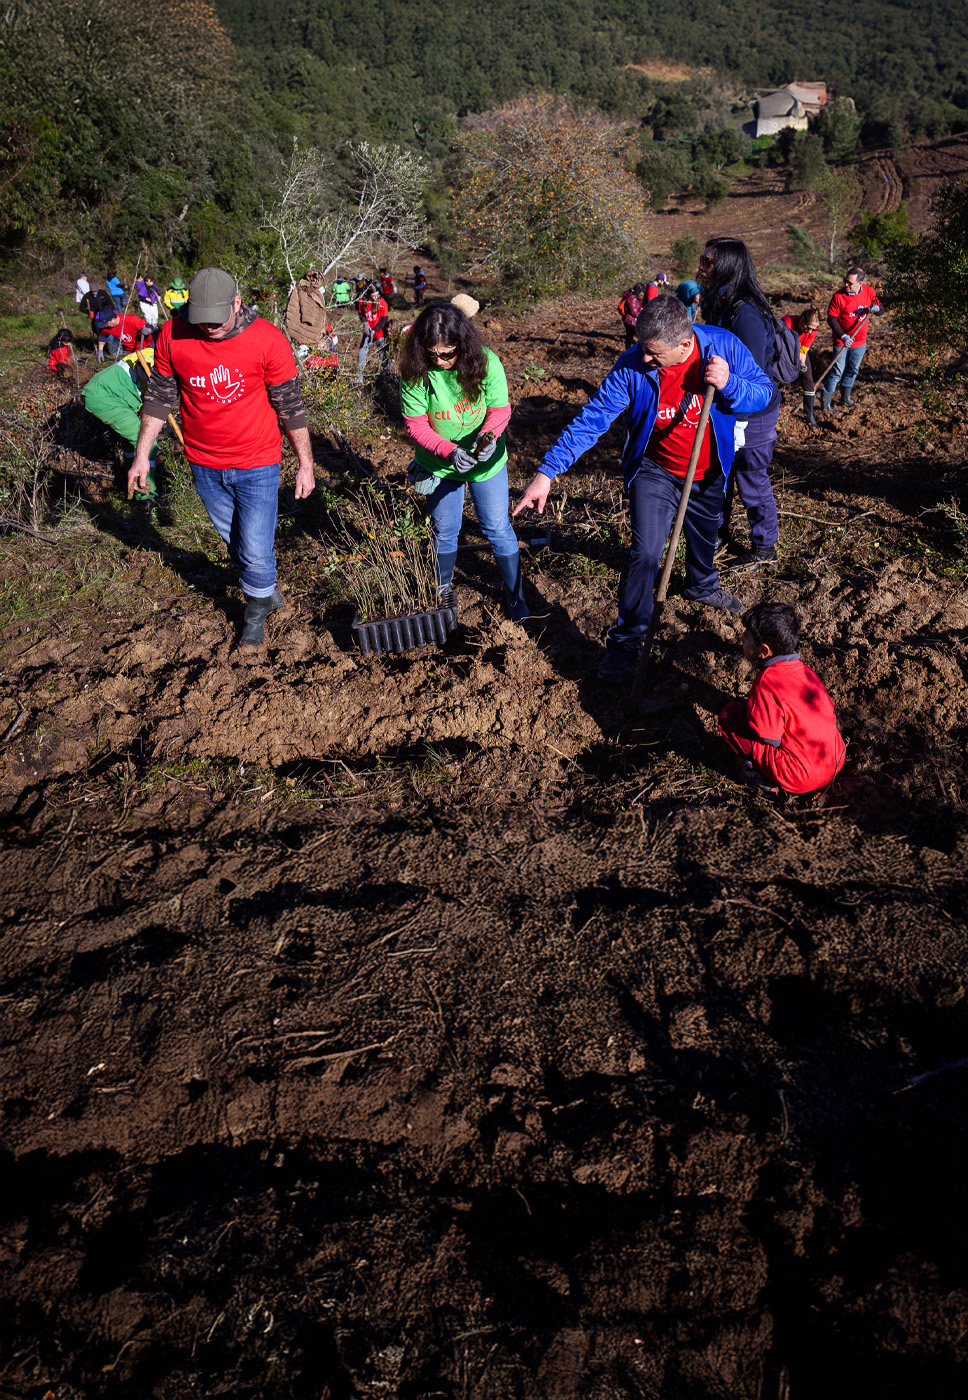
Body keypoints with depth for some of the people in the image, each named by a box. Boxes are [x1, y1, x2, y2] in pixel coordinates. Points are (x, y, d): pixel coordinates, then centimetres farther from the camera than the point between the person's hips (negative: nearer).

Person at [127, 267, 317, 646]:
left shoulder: (267, 339, -15)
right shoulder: (172, 335, -8)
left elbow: (290, 405, -7)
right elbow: (159, 396, 3)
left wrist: (306, 464, -4)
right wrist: (141, 454, 3)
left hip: (257, 465, -3)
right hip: (205, 465, 3)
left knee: (256, 551, 1)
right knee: (234, 541, 18)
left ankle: (255, 614, 28)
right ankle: (269, 589, 44)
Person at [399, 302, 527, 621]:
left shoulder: (486, 363, -22)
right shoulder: (416, 373, -22)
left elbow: (500, 408, -11)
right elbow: (416, 425, -18)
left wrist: (488, 434, -33)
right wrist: (449, 451, -34)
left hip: (486, 460, 0)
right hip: (440, 463, 1)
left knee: (497, 529, 8)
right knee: (444, 532, 16)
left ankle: (515, 596, 27)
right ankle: (441, 593, 40)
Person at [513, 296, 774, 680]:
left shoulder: (724, 346, -21)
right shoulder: (632, 366, -26)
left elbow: (764, 392, -11)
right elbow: (592, 419, -25)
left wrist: (728, 385, -34)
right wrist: (547, 472, -32)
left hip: (708, 472, 3)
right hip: (655, 472, -3)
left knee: (705, 537, 26)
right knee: (645, 554, -15)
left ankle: (702, 586, 60)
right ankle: (626, 640, 2)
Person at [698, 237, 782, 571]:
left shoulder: (746, 313, -24)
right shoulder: (720, 304, 5)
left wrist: (739, 424, -25)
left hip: (751, 415, -9)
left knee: (752, 481, 5)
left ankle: (764, 548, 23)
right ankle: (718, 535, 38)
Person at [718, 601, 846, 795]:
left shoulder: (766, 683, -21)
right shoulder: (805, 670, 2)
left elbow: (770, 740, -18)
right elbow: (830, 712, 12)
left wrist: (746, 707, 2)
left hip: (801, 779, -8)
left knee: (729, 715, -4)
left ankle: (763, 776, 1)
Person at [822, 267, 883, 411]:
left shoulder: (869, 292, -5)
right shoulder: (838, 296, -16)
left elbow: (881, 311, 5)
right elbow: (831, 318, -14)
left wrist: (876, 308, -21)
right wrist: (842, 336, -26)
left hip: (860, 341, 4)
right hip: (841, 341, -4)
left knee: (853, 370, 15)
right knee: (838, 371, -5)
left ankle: (845, 398, 32)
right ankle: (825, 401, 6)